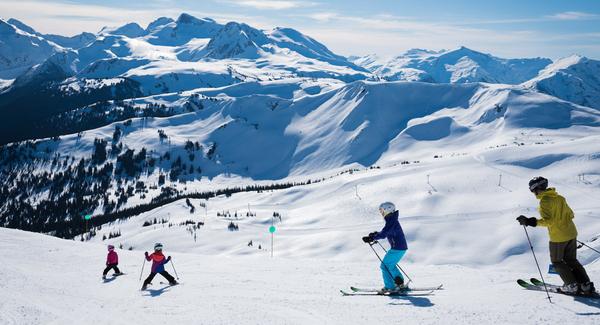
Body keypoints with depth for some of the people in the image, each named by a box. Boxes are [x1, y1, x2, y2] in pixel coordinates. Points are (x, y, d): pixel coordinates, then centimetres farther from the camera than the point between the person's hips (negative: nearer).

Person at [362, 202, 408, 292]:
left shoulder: (391, 221, -18)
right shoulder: (392, 220, 14)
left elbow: (383, 234, -27)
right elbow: (386, 232, 26)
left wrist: (371, 238, -25)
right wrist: (375, 234, 14)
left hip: (397, 248, -10)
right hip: (401, 247, 10)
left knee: (385, 266, -3)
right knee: (390, 265, 22)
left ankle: (390, 287, -2)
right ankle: (400, 283, 28)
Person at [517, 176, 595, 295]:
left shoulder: (544, 201, -16)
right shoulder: (559, 197, 8)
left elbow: (548, 221, -25)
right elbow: (571, 215, 15)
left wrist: (531, 222, -28)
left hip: (558, 237, -7)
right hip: (571, 233, 8)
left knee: (557, 261, 11)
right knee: (571, 260, 20)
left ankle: (572, 286, 11)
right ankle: (586, 285, 18)